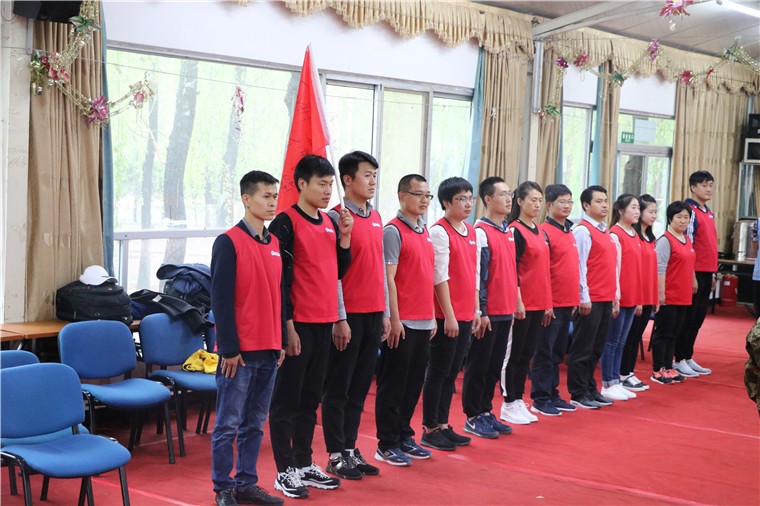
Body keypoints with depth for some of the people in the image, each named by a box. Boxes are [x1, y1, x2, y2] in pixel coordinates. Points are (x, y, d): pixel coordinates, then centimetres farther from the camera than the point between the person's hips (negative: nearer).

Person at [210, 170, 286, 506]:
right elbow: (221, 299, -12)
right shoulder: (228, 243, -9)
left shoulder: (274, 243, 11)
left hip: (269, 351, 7)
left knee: (255, 423, 13)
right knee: (228, 424, 1)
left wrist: (282, 341, 13)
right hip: (239, 351, -7)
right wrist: (229, 348, -14)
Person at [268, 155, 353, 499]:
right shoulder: (286, 223, -10)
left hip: (324, 323, 7)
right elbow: (280, 278, -13)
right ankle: (285, 471, 8)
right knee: (287, 398, 1)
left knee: (311, 397, 14)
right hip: (299, 324, -7)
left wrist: (344, 237, 2)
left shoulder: (330, 223, 12)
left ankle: (304, 464, 23)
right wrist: (287, 325, -15)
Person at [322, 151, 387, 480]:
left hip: (374, 314, 7)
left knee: (360, 385, 12)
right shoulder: (337, 217, -9)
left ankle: (350, 449, 21)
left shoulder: (376, 219, 12)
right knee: (338, 387, 2)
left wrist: (385, 313, 13)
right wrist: (340, 318, -14)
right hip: (349, 315, -7)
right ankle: (336, 455, 9)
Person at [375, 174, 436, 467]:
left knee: (414, 382, 13)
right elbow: (388, 278, -13)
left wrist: (432, 316, 16)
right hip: (402, 322, -8)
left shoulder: (425, 232, 14)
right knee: (393, 384, 0)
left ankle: (404, 436, 24)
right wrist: (394, 319, -16)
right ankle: (387, 445, 8)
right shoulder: (394, 231, -9)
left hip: (423, 321, 8)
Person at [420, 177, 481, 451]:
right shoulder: (439, 231, -11)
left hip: (465, 315, 7)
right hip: (445, 316, -7)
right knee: (437, 373, 0)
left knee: (452, 373, 12)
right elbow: (440, 277, -14)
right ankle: (429, 429, 9)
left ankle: (443, 426, 20)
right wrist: (449, 315, -15)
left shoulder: (471, 231, 12)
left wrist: (476, 309, 13)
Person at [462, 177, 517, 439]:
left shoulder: (509, 232, 12)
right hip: (488, 313, -7)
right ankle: (473, 417, 11)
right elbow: (477, 275, -14)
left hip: (506, 311, 7)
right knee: (478, 366, 2)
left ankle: (486, 412, 23)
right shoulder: (481, 232, -12)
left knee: (495, 366, 13)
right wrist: (480, 312, -15)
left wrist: (514, 304, 15)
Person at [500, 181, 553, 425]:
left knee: (527, 354, 11)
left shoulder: (541, 233, 14)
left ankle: (519, 400, 18)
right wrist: (517, 301, -18)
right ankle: (509, 405, 6)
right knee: (513, 354, 0)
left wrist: (548, 303, 16)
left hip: (538, 304, 8)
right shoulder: (515, 231, -10)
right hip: (521, 304, -8)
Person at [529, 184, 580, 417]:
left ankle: (553, 395, 23)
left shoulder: (569, 232, 13)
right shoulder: (544, 232, -11)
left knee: (558, 353, 14)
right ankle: (540, 399, 7)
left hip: (568, 302, 8)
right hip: (551, 303, -8)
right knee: (544, 353, 0)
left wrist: (575, 298, 17)